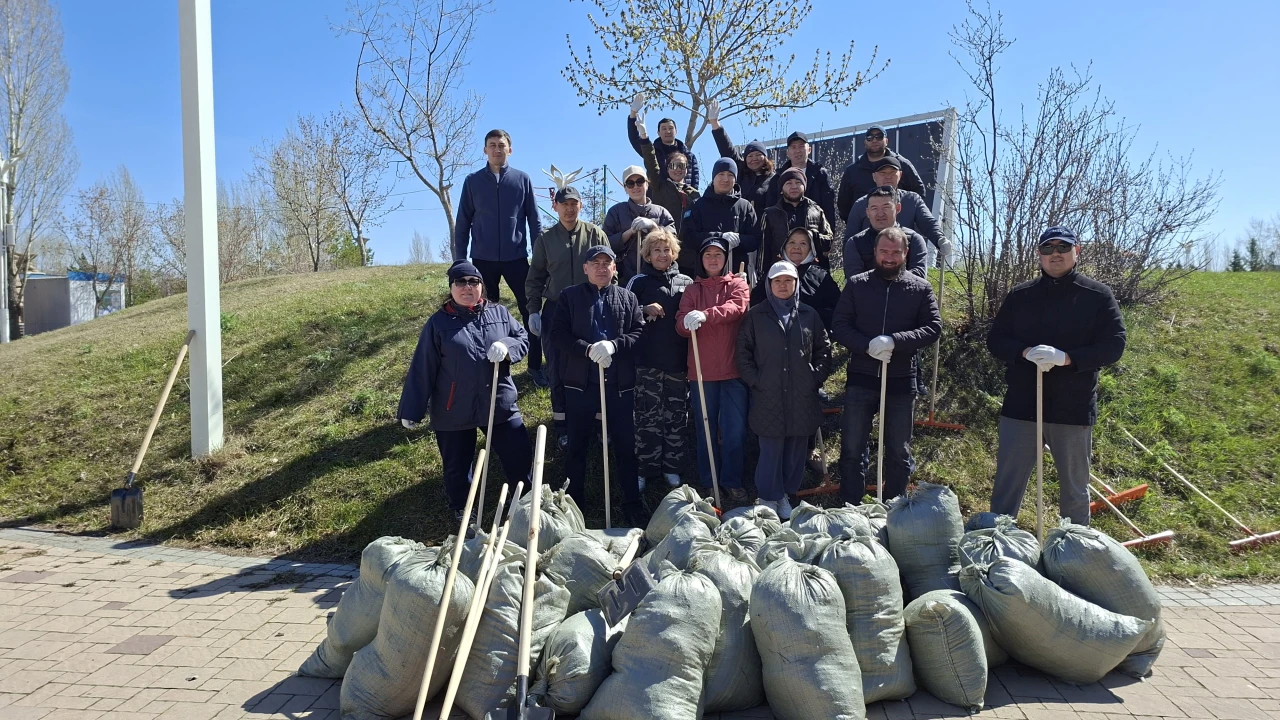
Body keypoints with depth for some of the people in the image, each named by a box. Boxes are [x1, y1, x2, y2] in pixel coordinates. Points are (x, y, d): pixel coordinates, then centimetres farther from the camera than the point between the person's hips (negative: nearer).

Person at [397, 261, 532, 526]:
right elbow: (422, 370, -6)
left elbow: (523, 339, 7)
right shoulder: (438, 323, -6)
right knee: (457, 466, 13)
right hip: (454, 411, -2)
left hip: (500, 404, 2)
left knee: (520, 455, 9)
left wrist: (507, 346, -18)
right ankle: (462, 510, 39)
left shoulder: (500, 313, 2)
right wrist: (411, 410, -7)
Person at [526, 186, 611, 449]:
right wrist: (533, 311, 2)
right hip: (555, 311, 1)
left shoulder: (595, 234, 2)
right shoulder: (545, 239, 6)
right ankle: (564, 430, 15)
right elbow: (535, 278, 9)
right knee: (558, 372, 3)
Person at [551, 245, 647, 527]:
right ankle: (574, 502, 23)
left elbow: (640, 332, 0)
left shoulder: (628, 298, 11)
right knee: (577, 446, 9)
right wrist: (588, 349, -19)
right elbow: (558, 333, -5)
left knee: (625, 445, 7)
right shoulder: (569, 296, 5)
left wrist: (613, 345, -18)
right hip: (580, 384, -1)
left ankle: (632, 502, 19)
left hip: (620, 385, 1)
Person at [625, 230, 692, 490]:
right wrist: (645, 310, -14)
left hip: (679, 360, 3)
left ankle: (671, 467, 21)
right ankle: (645, 469, 11)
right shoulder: (639, 282, 4)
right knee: (648, 417, 0)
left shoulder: (686, 282, 10)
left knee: (676, 417, 9)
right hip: (648, 361, -2)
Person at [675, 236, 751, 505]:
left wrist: (705, 315, -33)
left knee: (735, 431, 0)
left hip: (733, 370, -1)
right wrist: (688, 322, -26)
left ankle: (732, 482, 14)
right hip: (701, 371, 1)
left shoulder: (737, 284, 7)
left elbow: (737, 307, -16)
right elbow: (680, 325, -1)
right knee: (705, 431, 8)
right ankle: (708, 484, 20)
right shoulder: (692, 290, 12)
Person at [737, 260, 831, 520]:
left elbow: (823, 350, 13)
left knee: (796, 450, 9)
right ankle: (768, 498, 12)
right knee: (771, 451, -1)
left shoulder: (809, 315, 9)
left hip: (802, 397, 2)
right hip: (768, 397, -2)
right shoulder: (756, 316, 5)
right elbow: (743, 352, 4)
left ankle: (786, 495, 24)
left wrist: (817, 378, 3)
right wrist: (754, 380, -4)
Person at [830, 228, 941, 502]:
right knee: (852, 449, 7)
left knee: (899, 452, 11)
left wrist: (894, 341, -21)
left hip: (902, 381, 0)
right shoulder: (856, 284, 3)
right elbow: (839, 326, -1)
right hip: (861, 379, 0)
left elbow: (933, 327, -5)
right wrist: (867, 346, -19)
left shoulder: (921, 288, 2)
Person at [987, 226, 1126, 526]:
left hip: (1074, 408, -1)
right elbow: (996, 340, 4)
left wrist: (1066, 358, -22)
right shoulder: (1020, 295, 6)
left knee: (1075, 487, 14)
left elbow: (1114, 345, -7)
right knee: (1007, 484, 7)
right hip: (1021, 404, 1)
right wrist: (1026, 352, -17)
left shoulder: (1098, 296, 0)